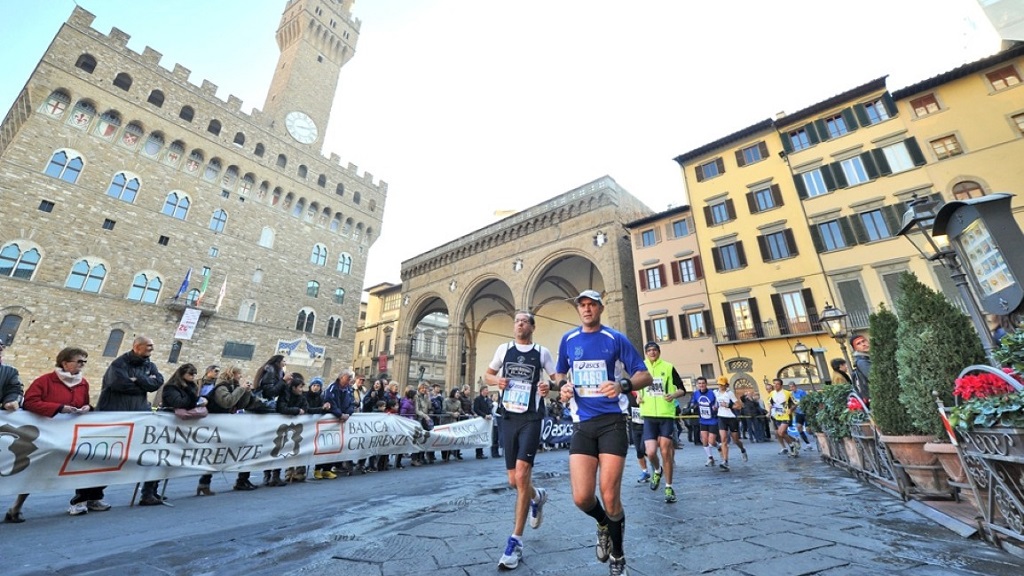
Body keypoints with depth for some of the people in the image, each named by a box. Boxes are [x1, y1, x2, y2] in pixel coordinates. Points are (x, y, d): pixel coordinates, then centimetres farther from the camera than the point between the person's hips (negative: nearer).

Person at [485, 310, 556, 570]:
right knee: (514, 480, 10)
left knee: (522, 475, -14)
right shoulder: (504, 349, 7)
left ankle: (516, 541, 3)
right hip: (508, 417, 3)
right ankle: (537, 496, 44)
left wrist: (549, 386, -16)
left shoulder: (542, 352, 1)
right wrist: (497, 380, -8)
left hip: (531, 417, -3)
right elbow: (487, 374, 15)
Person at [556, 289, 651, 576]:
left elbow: (645, 375, -2)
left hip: (612, 421, -2)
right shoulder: (568, 340, 7)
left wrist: (623, 385, -22)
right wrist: (563, 386, -3)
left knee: (609, 497, -3)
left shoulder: (616, 338, -2)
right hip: (582, 424, 3)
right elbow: (560, 373, 20)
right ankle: (604, 525, 34)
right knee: (582, 498, -4)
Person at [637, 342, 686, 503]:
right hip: (649, 416, 1)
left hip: (667, 415, -1)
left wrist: (674, 395, -16)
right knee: (651, 452, -7)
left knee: (665, 452, 1)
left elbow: (682, 389, 4)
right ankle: (657, 471, 27)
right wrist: (638, 396, 1)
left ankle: (669, 488, 20)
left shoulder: (668, 367, -3)